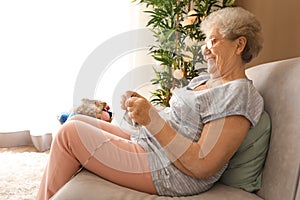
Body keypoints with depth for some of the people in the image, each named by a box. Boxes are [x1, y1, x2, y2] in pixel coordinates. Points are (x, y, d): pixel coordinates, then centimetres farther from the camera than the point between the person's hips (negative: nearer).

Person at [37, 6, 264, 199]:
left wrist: (151, 119, -25)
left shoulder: (238, 95, -17)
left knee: (70, 132, -11)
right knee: (77, 122, 9)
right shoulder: (204, 80, 14)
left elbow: (201, 167, -23)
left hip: (168, 176, -10)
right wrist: (141, 105, 1)